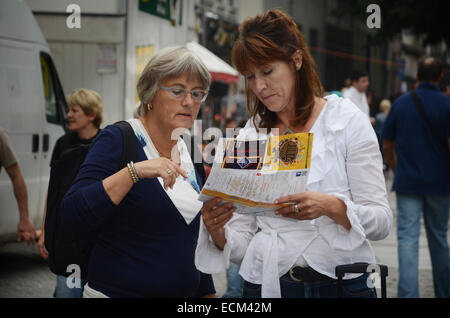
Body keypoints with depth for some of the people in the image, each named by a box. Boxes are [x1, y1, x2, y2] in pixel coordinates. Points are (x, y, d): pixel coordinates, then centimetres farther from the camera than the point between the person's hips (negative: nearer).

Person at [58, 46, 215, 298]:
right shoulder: (117, 139, -13)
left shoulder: (188, 154, 7)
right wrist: (134, 171, -30)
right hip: (117, 290, -6)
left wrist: (208, 292, 8)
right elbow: (70, 220, -24)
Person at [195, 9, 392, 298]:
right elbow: (241, 242, 2)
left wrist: (331, 207, -27)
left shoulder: (348, 121, -4)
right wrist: (217, 232, -20)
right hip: (266, 283, 2)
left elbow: (381, 221, -8)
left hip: (340, 282, -2)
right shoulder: (250, 136, 3)